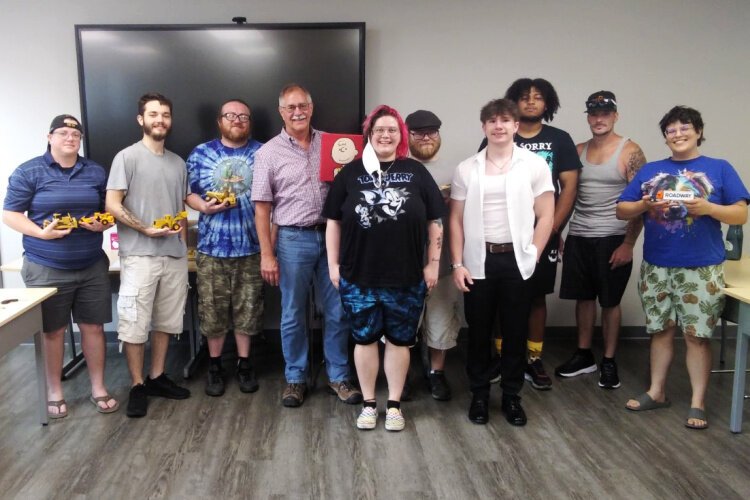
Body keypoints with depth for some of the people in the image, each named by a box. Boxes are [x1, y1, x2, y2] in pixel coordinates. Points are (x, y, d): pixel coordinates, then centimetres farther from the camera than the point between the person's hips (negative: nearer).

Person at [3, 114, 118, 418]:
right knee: (52, 331, 8)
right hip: (46, 268, -3)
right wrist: (42, 233, -19)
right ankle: (54, 392, 24)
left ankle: (98, 389, 22)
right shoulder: (28, 172, -4)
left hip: (92, 267, 3)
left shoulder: (96, 172, 8)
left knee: (93, 326, 8)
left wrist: (102, 223, -8)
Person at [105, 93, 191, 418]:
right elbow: (112, 205, -10)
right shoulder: (127, 157, -4)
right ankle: (137, 386, 11)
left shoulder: (178, 163, 14)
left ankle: (157, 377, 24)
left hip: (175, 255, 6)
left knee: (167, 321, 11)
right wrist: (146, 229, -17)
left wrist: (183, 242, 10)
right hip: (139, 255, -5)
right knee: (135, 323, -1)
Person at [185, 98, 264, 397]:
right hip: (212, 247, 0)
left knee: (247, 310, 8)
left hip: (251, 246, 0)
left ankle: (244, 364, 25)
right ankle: (214, 366, 24)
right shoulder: (201, 154, 5)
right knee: (213, 311, 7)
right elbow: (187, 193, 7)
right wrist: (204, 206, -15)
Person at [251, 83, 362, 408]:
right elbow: (262, 208, -2)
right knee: (293, 315, 9)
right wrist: (266, 254, -7)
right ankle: (295, 379, 24)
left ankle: (338, 377, 22)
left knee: (338, 311, 7)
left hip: (331, 235, 2)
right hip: (293, 239, -2)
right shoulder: (268, 153, 0)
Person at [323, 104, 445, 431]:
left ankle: (394, 404, 24)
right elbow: (333, 221, 6)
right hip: (358, 277, 0)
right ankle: (368, 403, 25)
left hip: (406, 277, 0)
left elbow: (434, 221, 5)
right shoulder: (351, 173, 4)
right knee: (364, 339, 9)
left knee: (399, 340, 9)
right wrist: (334, 265, 2)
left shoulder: (416, 172, 4)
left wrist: (433, 263, 1)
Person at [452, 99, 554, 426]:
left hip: (517, 260, -1)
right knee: (478, 332, 8)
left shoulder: (535, 165, 1)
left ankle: (512, 396, 23)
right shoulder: (466, 169, 5)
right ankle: (479, 395, 22)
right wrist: (458, 264, -3)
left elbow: (545, 217, 0)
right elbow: (456, 220, 4)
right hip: (478, 261, 1)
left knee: (515, 332, 8)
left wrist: (531, 257, -6)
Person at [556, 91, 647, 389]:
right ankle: (584, 356, 25)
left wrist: (628, 243, -13)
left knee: (610, 302, 5)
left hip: (613, 239, -4)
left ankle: (609, 362, 18)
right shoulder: (578, 151, 8)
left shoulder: (630, 151, -6)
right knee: (584, 298, 11)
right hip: (578, 238, 4)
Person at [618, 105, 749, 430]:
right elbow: (621, 211, 6)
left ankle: (697, 403, 12)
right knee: (661, 330, 12)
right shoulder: (650, 170, 9)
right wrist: (644, 205, -14)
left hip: (702, 268, -3)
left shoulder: (720, 169, 3)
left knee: (697, 335, 1)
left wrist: (708, 208, -19)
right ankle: (656, 392, 24)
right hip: (656, 266, 3)